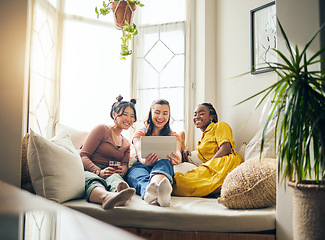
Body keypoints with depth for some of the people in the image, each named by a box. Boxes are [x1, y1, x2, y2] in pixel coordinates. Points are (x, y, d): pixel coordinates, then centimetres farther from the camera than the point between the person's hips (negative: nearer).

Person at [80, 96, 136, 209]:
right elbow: (83, 156, -1)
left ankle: (120, 191, -73)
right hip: (90, 171, -3)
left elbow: (124, 164, 14)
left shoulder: (126, 143, 30)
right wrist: (99, 172, -21)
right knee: (93, 181, -42)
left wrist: (121, 171, -14)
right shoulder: (102, 129, 8)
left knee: (114, 177, -36)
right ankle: (107, 197, -77)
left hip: (112, 174, 4)